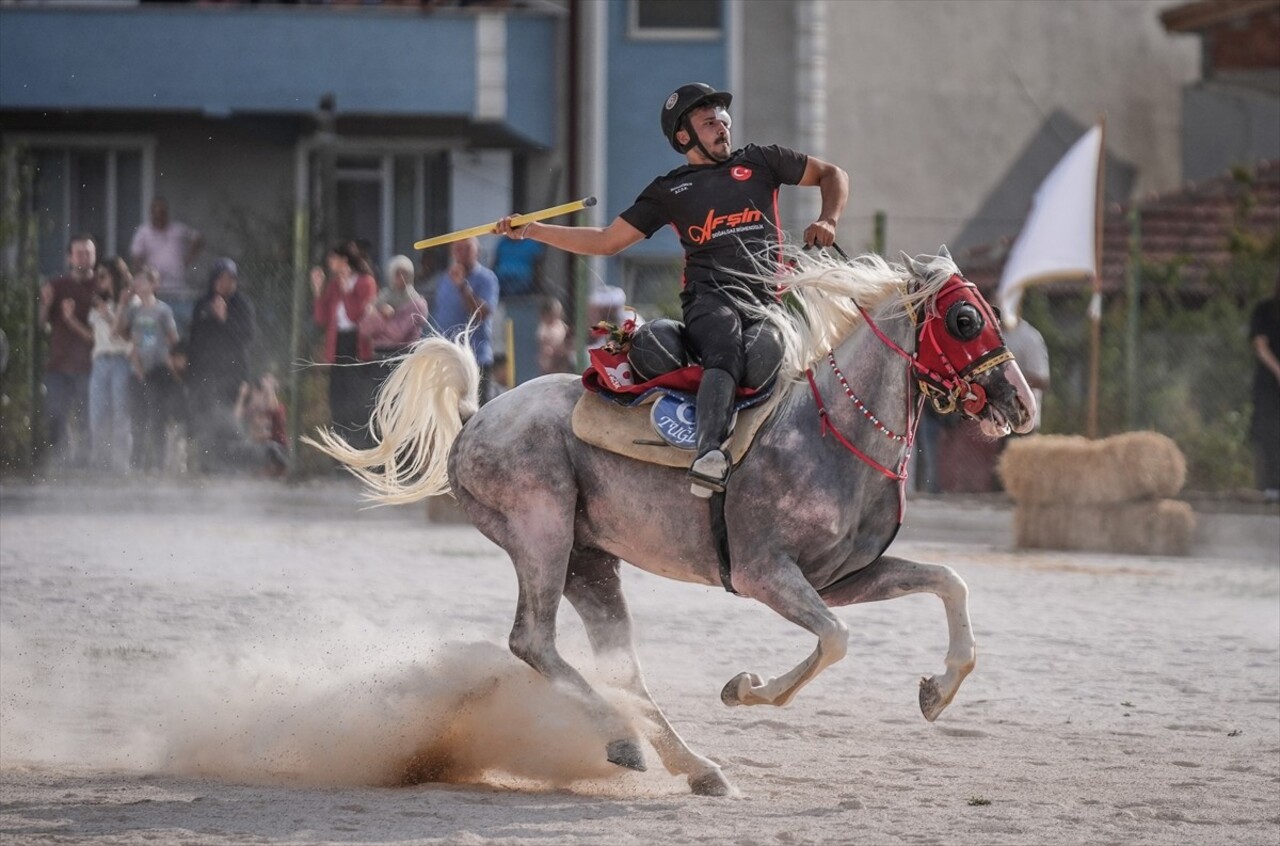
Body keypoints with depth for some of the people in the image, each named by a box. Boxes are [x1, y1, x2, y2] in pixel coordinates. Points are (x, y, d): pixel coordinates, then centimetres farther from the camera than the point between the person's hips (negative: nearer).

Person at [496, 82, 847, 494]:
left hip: (767, 300, 6)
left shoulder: (760, 162, 23)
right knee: (726, 347, -36)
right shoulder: (668, 191, 21)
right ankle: (709, 452, -57)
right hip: (709, 297, -6)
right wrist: (530, 230, 18)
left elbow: (832, 174, 28)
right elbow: (606, 241, 24)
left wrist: (827, 220, 7)